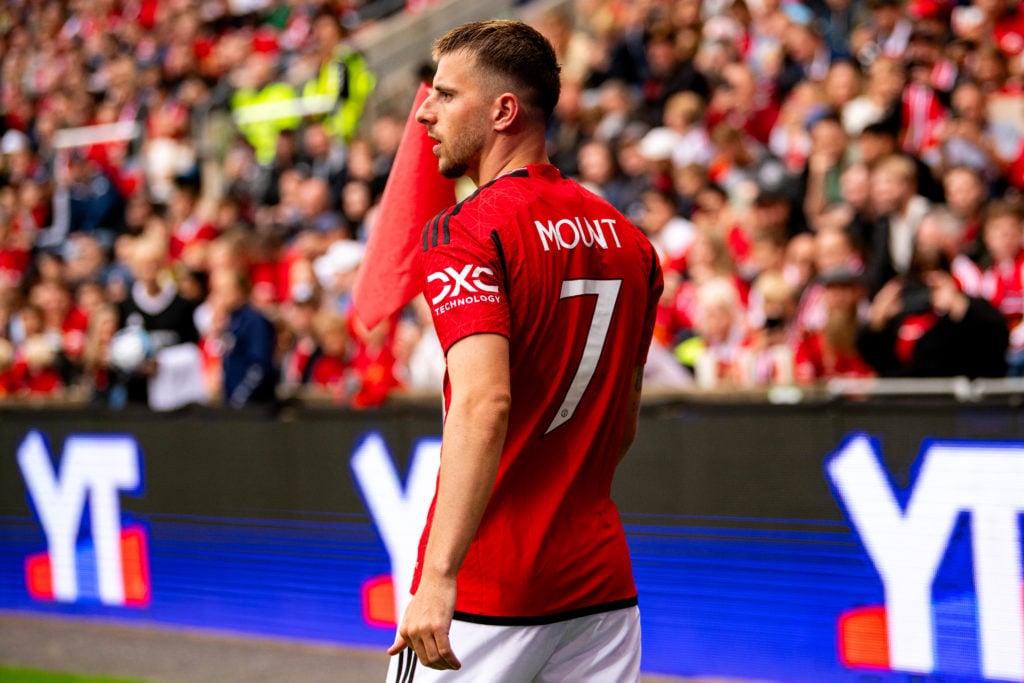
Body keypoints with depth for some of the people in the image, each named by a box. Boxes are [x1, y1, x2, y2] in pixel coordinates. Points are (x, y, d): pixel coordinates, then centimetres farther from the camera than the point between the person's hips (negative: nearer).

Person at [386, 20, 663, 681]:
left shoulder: (465, 231, -12)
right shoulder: (626, 237, 11)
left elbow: (484, 404, -26)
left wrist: (439, 576, -33)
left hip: (489, 586, -7)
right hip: (604, 587, 7)